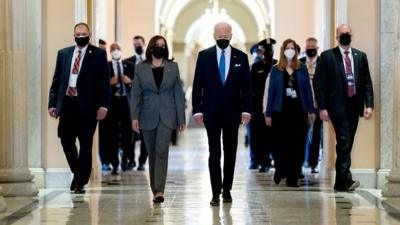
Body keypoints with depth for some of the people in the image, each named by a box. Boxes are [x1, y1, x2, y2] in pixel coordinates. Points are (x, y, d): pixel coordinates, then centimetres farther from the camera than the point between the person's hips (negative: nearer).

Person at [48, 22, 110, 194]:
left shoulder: (99, 54, 2)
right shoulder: (63, 54, 13)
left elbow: (105, 82, -1)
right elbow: (56, 80, 13)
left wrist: (103, 106, -10)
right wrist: (52, 103, 5)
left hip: (87, 106, -3)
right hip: (67, 104, 3)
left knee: (86, 144, 2)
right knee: (66, 141, 1)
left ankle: (81, 182, 13)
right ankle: (78, 173, 24)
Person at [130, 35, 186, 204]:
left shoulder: (173, 67, 5)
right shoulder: (140, 68, 4)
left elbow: (179, 93, 5)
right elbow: (136, 94, 2)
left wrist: (181, 118, 2)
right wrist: (134, 117, -8)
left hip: (166, 116, -1)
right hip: (148, 116, 1)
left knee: (161, 151, -14)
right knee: (152, 153, 7)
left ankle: (159, 191, -19)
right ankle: (155, 189, 19)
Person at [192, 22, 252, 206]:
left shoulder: (241, 57, 4)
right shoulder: (204, 56, 2)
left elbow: (246, 86, 3)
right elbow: (197, 85, 1)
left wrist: (246, 110, -6)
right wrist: (197, 110, -5)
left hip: (232, 112, 1)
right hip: (211, 112, -1)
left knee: (230, 153, 9)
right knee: (214, 153, -4)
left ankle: (227, 189, 19)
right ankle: (216, 193, -2)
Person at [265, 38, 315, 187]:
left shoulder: (302, 69, 8)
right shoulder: (276, 70, 5)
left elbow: (307, 90, 7)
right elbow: (271, 91, 4)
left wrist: (311, 110, 2)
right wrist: (268, 114, 0)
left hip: (299, 111, 1)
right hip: (281, 112, -1)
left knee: (297, 144, -1)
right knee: (279, 143, 0)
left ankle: (293, 178, 4)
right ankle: (280, 170, 23)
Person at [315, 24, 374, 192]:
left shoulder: (360, 56, 12)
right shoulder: (327, 56, 1)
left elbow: (367, 82, 10)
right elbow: (320, 84, -2)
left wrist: (369, 104, -1)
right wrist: (322, 107, -9)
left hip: (354, 106, 4)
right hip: (338, 106, -4)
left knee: (347, 144, 7)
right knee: (344, 142, -16)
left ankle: (340, 183, 13)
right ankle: (346, 179, -20)